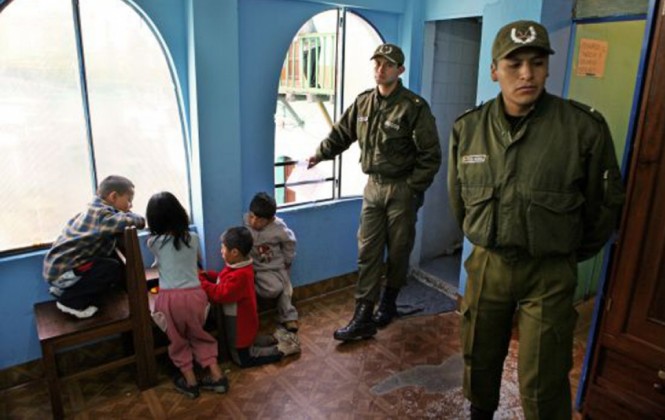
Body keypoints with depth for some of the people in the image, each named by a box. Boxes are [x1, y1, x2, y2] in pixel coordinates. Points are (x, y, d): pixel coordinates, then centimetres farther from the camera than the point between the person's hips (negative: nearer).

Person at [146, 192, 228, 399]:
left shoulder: (153, 242, -1)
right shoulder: (193, 238, 4)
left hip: (170, 298, -2)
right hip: (194, 294, 2)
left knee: (177, 341, 20)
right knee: (199, 336, 23)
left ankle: (190, 381, 26)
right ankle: (217, 376, 22)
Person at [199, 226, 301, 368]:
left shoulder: (239, 275, -35)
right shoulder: (241, 267, -3)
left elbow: (219, 295, -34)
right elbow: (222, 280, 9)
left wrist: (200, 280, -27)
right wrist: (206, 275, -6)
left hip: (239, 325, -9)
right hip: (241, 322, 9)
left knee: (243, 358, 9)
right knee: (248, 344, 32)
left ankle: (281, 349, 6)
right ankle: (277, 339, 24)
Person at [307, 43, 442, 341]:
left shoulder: (414, 107, -11)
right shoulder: (363, 102, 5)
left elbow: (431, 156, -10)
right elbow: (341, 133, 17)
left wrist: (412, 188, -13)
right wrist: (319, 154, 8)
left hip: (402, 190, -4)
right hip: (373, 186, 4)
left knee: (398, 252, 9)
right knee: (367, 252, 2)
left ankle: (388, 304, 32)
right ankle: (363, 318, 8)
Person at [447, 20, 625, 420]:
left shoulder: (585, 127, -13)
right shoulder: (468, 128, -3)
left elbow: (605, 204, 1)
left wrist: (570, 255, 11)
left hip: (550, 273, -3)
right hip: (486, 265, 3)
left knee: (542, 384, 6)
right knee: (480, 359, 19)